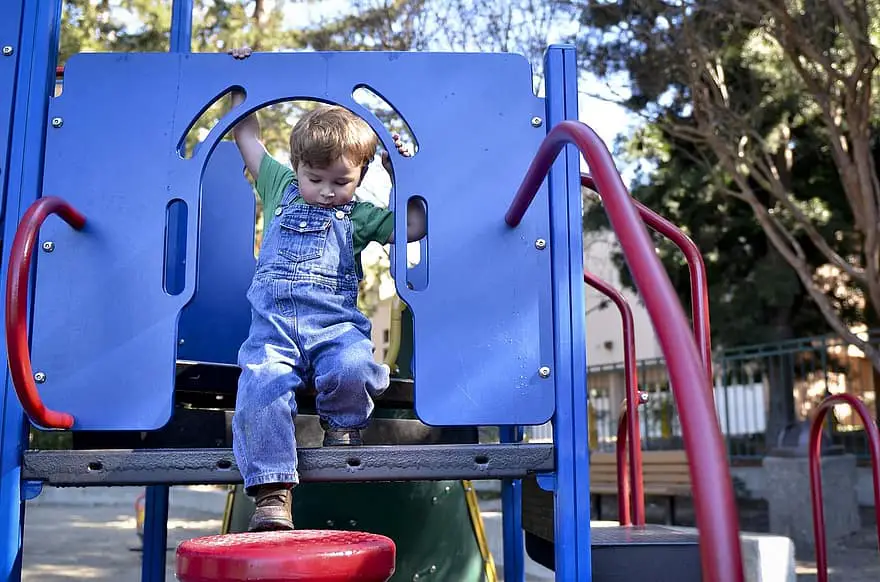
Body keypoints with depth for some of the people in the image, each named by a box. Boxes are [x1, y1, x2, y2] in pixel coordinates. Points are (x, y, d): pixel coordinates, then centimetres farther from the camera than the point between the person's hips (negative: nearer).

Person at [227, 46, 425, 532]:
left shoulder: (359, 215, 19)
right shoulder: (280, 187, 23)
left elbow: (415, 226, 12)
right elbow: (247, 136, 32)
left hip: (335, 322, -1)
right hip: (272, 322, 1)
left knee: (353, 368, -34)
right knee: (260, 387, -28)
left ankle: (341, 428, -2)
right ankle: (272, 493, -26)